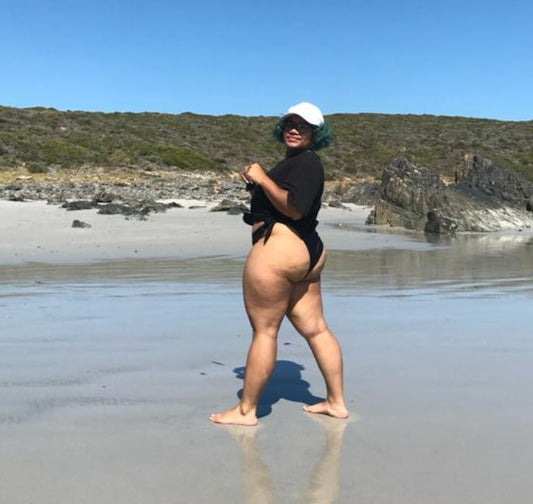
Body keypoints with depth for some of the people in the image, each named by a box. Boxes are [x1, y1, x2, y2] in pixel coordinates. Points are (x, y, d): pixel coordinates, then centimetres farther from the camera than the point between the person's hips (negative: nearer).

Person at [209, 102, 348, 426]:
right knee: (316, 329, 12)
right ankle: (336, 402, 20)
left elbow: (295, 208, -22)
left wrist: (263, 179, -15)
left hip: (279, 249, -11)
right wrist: (257, 183, 12)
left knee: (264, 331, -3)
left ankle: (246, 411, 7)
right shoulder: (297, 162, 21)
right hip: (307, 252, 11)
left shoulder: (305, 162, -10)